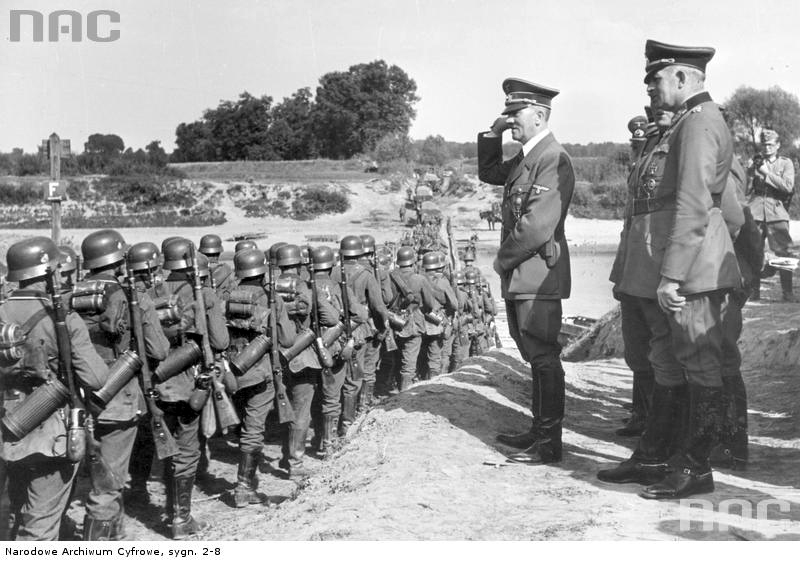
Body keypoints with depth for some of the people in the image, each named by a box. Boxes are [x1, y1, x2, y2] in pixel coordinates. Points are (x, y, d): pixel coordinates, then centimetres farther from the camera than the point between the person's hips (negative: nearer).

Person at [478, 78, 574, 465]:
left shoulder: (553, 160, -16)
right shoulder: (524, 158, 15)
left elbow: (537, 226, -23)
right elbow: (488, 173, 31)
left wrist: (503, 260, -10)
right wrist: (493, 134, 14)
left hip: (539, 276, -10)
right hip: (520, 276, 10)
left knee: (543, 357, -4)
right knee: (536, 356, 16)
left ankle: (549, 443, 4)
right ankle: (540, 429, 27)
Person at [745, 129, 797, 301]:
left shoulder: (786, 163, 11)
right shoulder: (756, 162, 17)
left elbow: (788, 187, -5)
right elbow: (746, 190, 13)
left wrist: (767, 173, -7)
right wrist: (753, 171, -1)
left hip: (777, 211, -2)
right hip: (756, 210, 2)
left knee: (783, 251, -7)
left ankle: (788, 292, -3)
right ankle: (754, 291, 6)